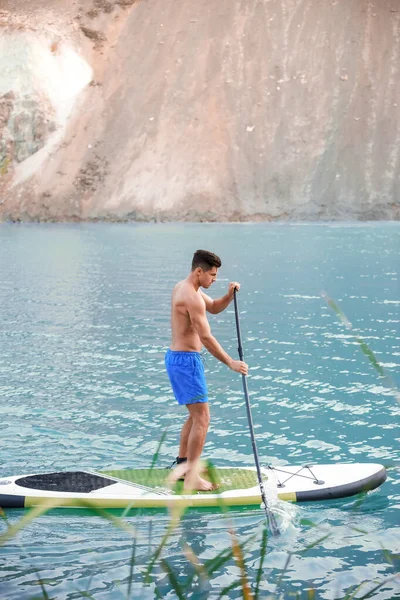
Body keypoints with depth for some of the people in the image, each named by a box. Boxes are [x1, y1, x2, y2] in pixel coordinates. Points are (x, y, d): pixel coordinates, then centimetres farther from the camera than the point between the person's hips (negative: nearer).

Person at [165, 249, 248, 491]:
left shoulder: (184, 288, 12)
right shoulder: (191, 297, -20)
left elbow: (214, 307, 22)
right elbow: (206, 338, -23)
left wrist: (230, 295, 2)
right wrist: (231, 363, -20)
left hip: (177, 357, 11)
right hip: (187, 360, -11)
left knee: (196, 415, 20)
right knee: (202, 418, -7)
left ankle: (181, 467, 27)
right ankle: (192, 478, -5)